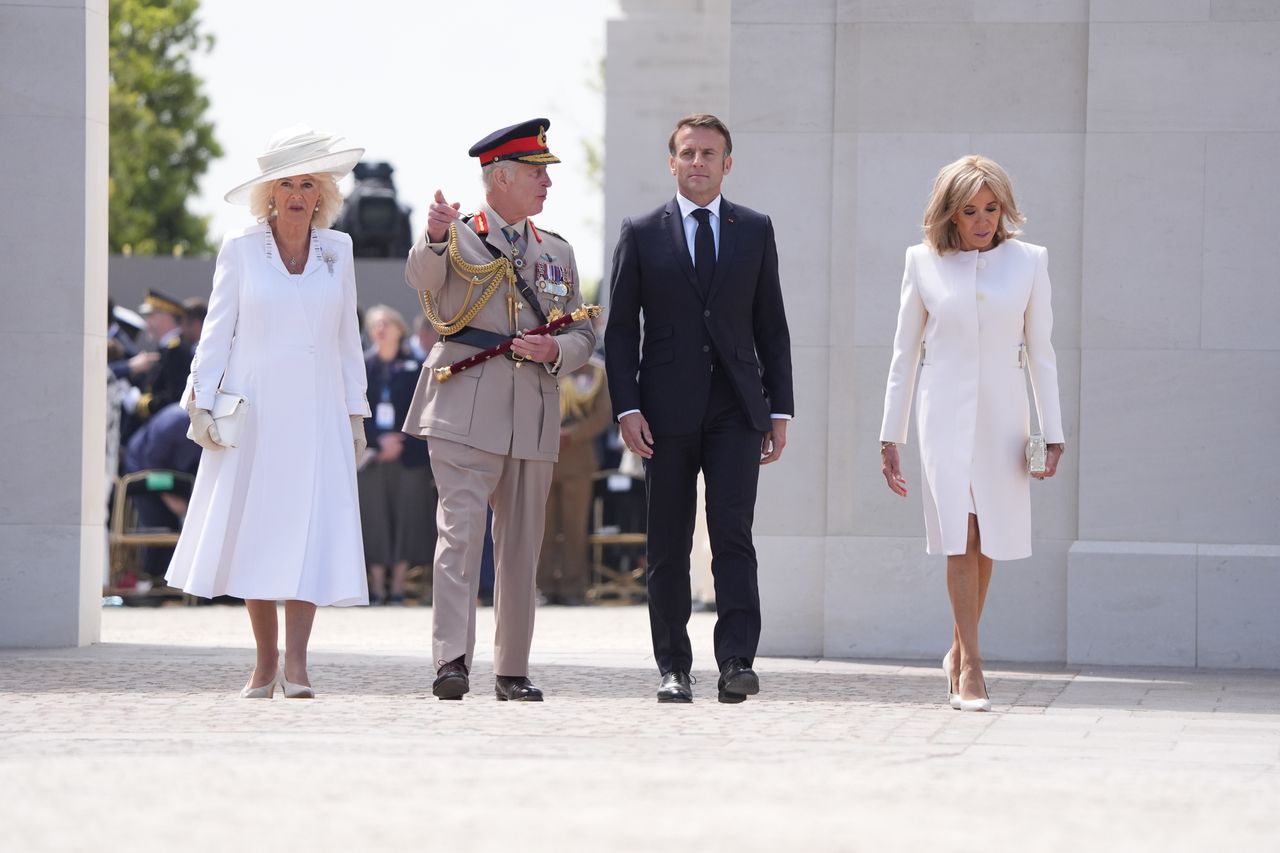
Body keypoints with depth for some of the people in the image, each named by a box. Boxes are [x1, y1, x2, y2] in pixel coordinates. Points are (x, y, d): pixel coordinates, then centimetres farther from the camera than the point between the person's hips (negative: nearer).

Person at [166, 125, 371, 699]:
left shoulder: (337, 250, 8)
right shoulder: (240, 250, 2)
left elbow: (347, 338, 12)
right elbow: (217, 332, 3)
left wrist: (356, 414, 10)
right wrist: (202, 404, -5)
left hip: (316, 411, 1)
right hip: (253, 409, -1)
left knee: (312, 529, -10)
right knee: (252, 532, 0)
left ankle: (296, 663, -11)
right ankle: (265, 663, 8)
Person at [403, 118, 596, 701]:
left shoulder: (557, 252, 18)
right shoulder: (457, 239, 3)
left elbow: (584, 335, 17)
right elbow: (420, 278, -20)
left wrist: (555, 352, -6)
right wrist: (435, 238, -42)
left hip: (533, 418, 5)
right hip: (465, 411, -5)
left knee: (520, 545, 9)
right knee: (460, 532, -16)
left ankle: (512, 671, 16)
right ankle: (452, 661, -22)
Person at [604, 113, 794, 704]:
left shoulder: (754, 230, 10)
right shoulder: (641, 234, 6)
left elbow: (772, 327, 11)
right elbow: (620, 329, 4)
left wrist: (780, 411, 5)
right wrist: (627, 408, -7)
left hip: (736, 410, 0)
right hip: (667, 411, 0)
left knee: (732, 534, -12)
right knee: (669, 545, 2)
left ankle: (736, 662, -15)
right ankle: (673, 668, 8)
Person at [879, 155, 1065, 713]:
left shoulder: (1028, 261, 3)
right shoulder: (924, 262, 3)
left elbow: (1040, 353, 6)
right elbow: (905, 354, 8)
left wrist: (1053, 431, 2)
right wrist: (890, 436, 7)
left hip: (1001, 416, 1)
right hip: (944, 413, -1)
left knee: (986, 542, 7)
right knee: (961, 536, -13)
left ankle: (960, 655, 27)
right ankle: (970, 667, -13)